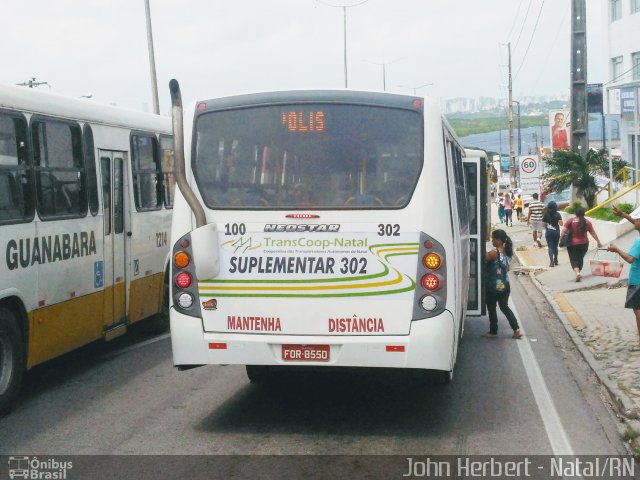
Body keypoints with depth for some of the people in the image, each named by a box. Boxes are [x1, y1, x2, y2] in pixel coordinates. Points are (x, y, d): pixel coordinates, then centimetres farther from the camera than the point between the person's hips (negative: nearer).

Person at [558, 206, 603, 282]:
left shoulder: (570, 221, -7)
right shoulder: (587, 222, 2)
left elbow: (564, 231, -12)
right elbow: (593, 233, 7)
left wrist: (561, 240, -4)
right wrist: (598, 242, 17)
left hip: (572, 244, -3)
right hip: (584, 244, 3)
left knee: (574, 259, -2)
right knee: (580, 258, 19)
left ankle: (577, 273, -24)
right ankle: (578, 273, 27)